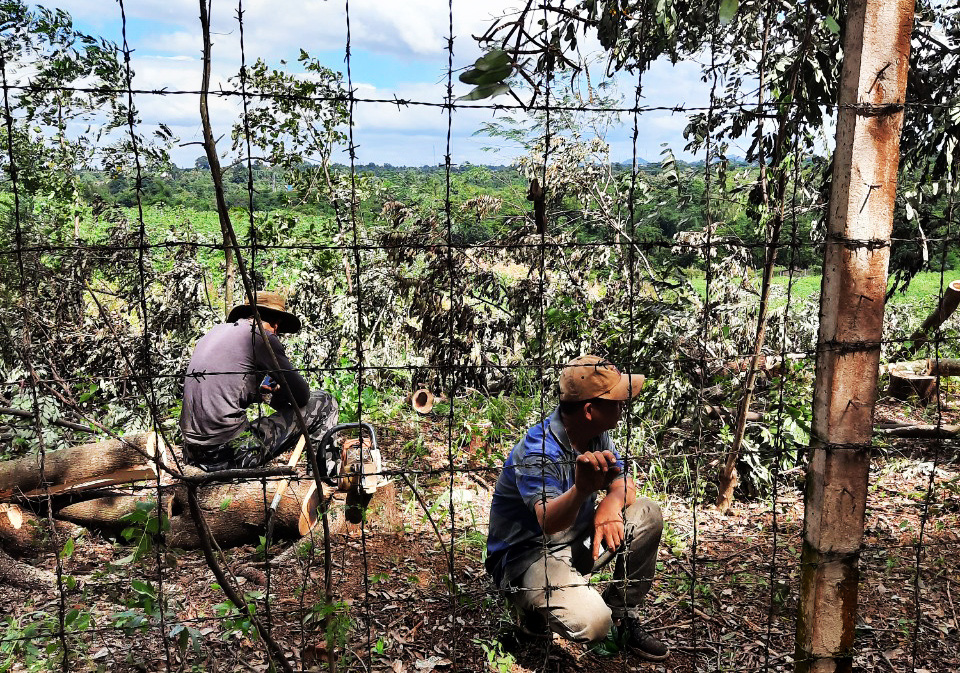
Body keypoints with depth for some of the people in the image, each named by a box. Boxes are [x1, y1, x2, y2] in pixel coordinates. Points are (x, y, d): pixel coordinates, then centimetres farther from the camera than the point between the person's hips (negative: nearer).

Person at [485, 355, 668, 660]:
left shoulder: (597, 434, -2)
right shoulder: (537, 450, -28)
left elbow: (623, 483, -2)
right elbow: (550, 522, -42)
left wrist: (610, 503, -27)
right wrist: (581, 490, -65)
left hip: (577, 541, 8)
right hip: (527, 555, -8)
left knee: (647, 514, -9)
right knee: (591, 623, -31)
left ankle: (622, 613, 7)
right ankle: (538, 609, 4)